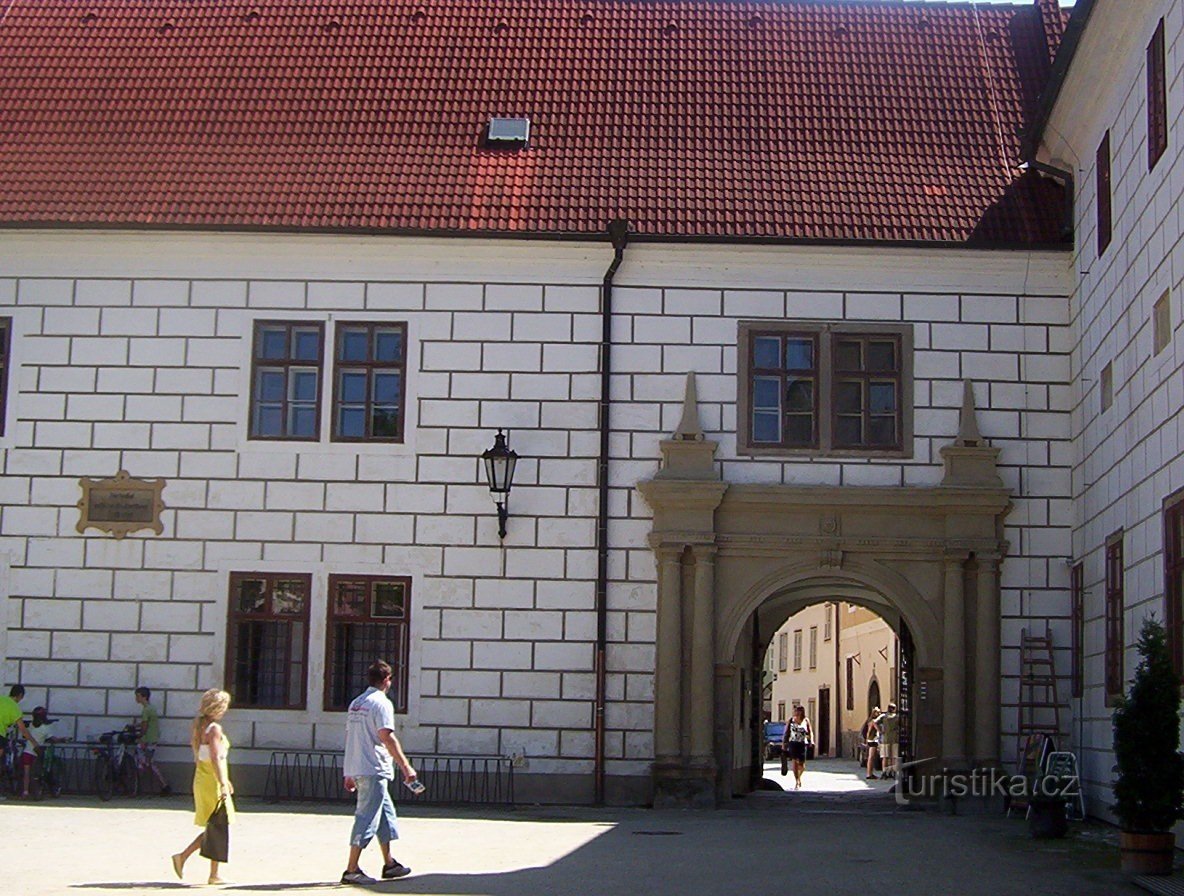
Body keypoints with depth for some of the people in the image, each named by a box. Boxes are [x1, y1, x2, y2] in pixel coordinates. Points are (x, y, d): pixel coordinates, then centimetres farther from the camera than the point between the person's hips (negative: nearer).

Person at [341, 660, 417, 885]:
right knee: (367, 818, -6)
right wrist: (406, 767, -18)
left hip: (355, 769, 9)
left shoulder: (356, 703, 16)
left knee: (386, 813, 17)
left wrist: (350, 773, 21)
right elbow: (387, 737, -19)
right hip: (374, 769, -9)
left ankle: (389, 863, 22)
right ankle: (352, 870, -6)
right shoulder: (382, 703, -10)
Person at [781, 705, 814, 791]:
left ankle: (798, 777, 32)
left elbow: (810, 732, 10)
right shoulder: (791, 720, 4)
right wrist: (784, 743, 4)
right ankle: (797, 782, -6)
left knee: (802, 765, 2)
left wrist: (811, 741, -5)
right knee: (795, 762, -11)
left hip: (802, 744, 1)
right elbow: (786, 732, 8)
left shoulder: (806, 721, 4)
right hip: (793, 743, -1)